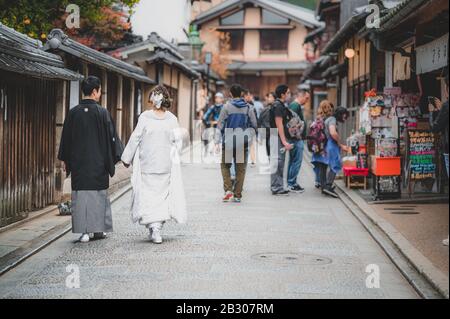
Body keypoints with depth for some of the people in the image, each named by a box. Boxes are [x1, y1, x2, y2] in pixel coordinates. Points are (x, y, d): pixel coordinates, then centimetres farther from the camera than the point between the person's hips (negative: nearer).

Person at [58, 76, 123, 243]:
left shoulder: (73, 112, 0)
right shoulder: (102, 112, -9)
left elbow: (66, 138, 5)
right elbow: (111, 136, -6)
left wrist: (65, 160, 15)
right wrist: (116, 156, 4)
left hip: (78, 162, 2)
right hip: (98, 162, -2)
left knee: (80, 194, 4)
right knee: (99, 195, 10)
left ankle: (84, 231, -1)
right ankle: (99, 229, 16)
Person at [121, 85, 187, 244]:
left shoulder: (144, 117, -8)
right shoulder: (172, 119, -3)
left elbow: (135, 139, -4)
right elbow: (177, 141, 2)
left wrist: (127, 158, 6)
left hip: (147, 165, -2)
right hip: (166, 165, 2)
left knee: (148, 195, 3)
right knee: (162, 195, 13)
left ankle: (154, 229, -8)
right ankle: (157, 228, 14)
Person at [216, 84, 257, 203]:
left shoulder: (227, 107, -4)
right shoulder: (247, 108, 4)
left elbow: (220, 125, -4)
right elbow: (254, 125, 8)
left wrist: (217, 141, -1)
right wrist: (249, 137, 21)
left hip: (229, 141, -2)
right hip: (243, 142, 2)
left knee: (225, 166, 12)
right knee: (241, 168, 8)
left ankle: (228, 189, -5)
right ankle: (237, 195, 7)